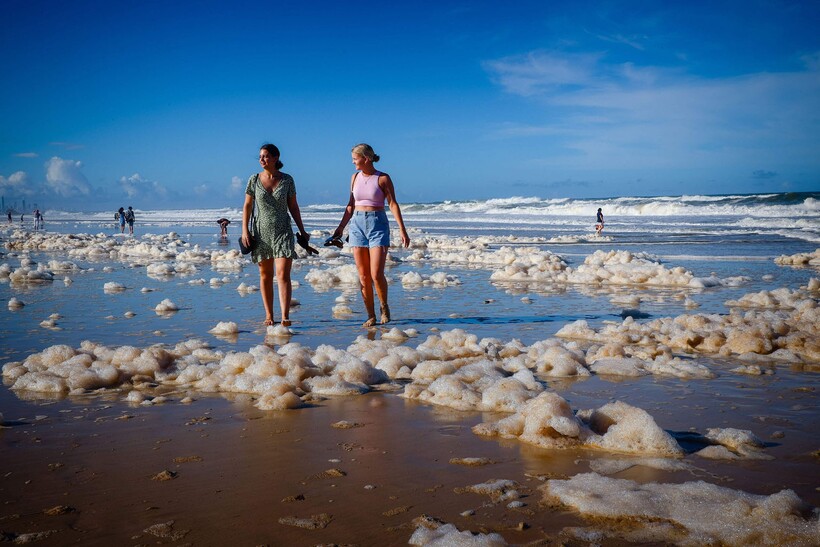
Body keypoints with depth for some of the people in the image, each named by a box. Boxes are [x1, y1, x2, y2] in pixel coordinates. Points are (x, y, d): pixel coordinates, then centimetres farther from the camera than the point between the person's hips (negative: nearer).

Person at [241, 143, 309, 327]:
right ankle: (269, 315, 18)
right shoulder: (254, 180, 1)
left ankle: (285, 317, -15)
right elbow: (247, 206, 6)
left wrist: (302, 231, 7)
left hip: (283, 232, -1)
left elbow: (293, 207, 7)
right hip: (262, 232, 2)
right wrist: (244, 230, -3)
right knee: (265, 275, 8)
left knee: (283, 274, -12)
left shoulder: (287, 180, 0)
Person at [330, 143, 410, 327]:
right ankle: (371, 316, 11)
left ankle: (384, 307, 14)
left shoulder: (383, 178, -3)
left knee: (376, 274, -11)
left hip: (378, 225, -4)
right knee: (363, 276, 2)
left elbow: (393, 204, -5)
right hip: (357, 225, 4)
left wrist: (402, 230, -12)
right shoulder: (355, 177, 10)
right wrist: (340, 228, 15)